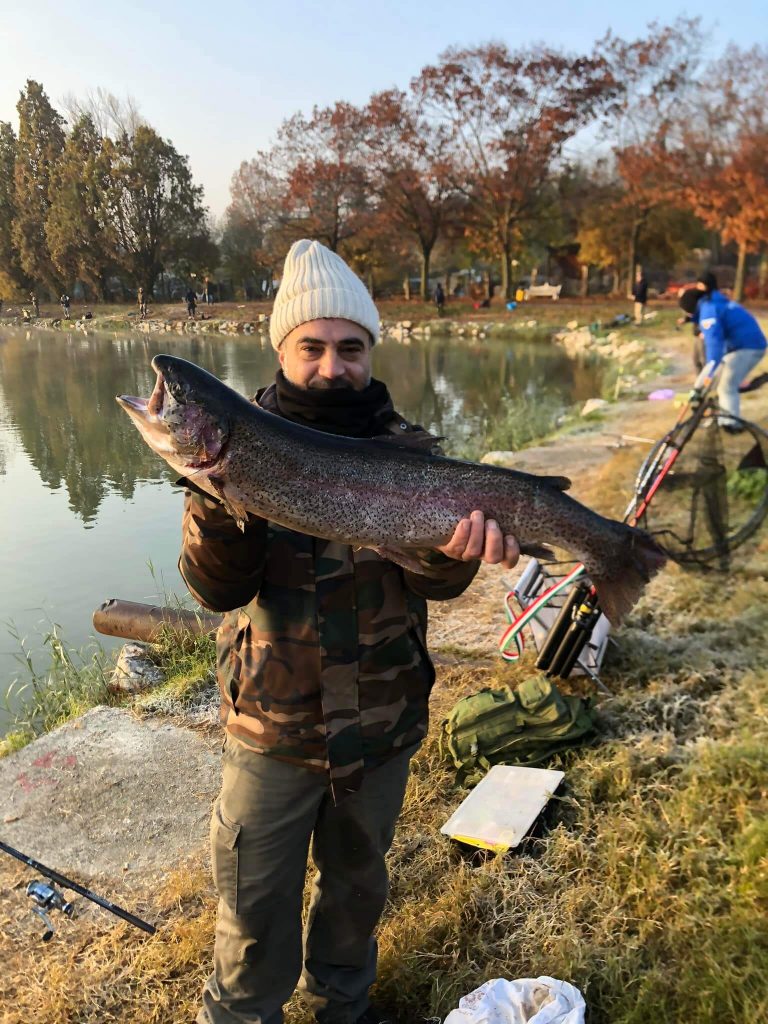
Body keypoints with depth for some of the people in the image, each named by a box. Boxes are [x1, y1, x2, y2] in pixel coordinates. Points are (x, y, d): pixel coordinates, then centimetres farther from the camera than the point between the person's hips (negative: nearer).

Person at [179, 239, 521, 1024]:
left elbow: (433, 584, -14)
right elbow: (219, 589, -18)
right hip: (272, 725, -2)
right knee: (255, 906, 14)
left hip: (382, 719, 2)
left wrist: (458, 550, -37)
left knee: (358, 883, 24)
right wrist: (216, 504, -38)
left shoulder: (408, 450, -6)